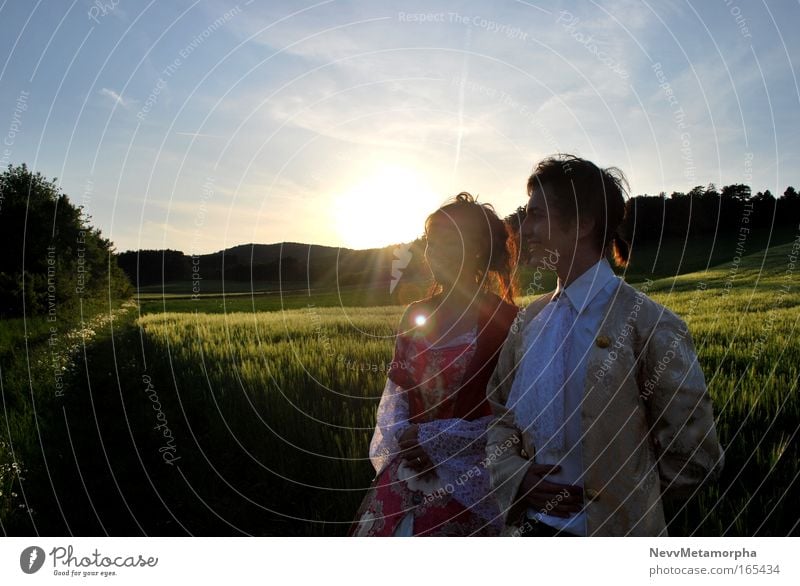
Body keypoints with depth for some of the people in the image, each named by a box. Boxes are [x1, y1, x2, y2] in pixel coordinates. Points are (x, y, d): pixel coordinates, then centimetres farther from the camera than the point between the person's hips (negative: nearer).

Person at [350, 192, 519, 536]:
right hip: (407, 470, 5)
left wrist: (431, 437, -13)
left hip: (467, 481, -4)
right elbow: (395, 391, 9)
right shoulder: (416, 315, 4)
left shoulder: (506, 320, -13)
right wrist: (404, 435, -10)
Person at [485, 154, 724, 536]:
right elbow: (498, 412, 5)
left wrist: (613, 496, -7)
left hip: (610, 532, -4)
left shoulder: (648, 325, -17)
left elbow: (695, 459, -12)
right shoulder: (529, 320, -1)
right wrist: (513, 476, -10)